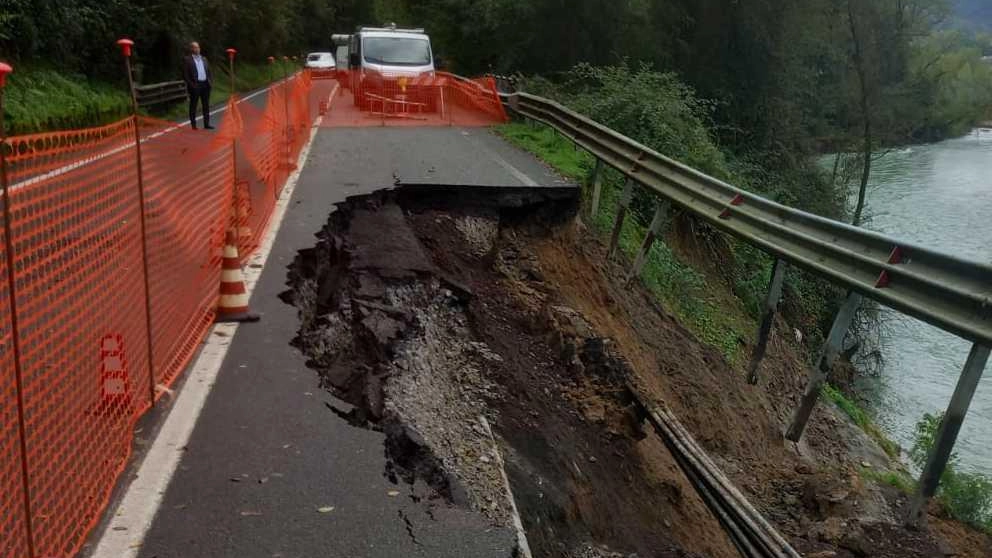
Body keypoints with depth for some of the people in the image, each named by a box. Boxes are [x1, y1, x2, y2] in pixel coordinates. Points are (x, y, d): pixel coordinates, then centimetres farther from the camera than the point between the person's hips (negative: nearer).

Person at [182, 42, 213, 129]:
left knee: (206, 105, 6)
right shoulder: (187, 60, -2)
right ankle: (193, 125, 2)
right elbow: (185, 75, -7)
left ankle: (206, 124, 11)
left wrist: (209, 81, 7)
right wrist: (191, 84, -14)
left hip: (205, 85, 6)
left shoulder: (203, 59, 16)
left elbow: (208, 71, 21)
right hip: (195, 85, -6)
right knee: (193, 106, 0)